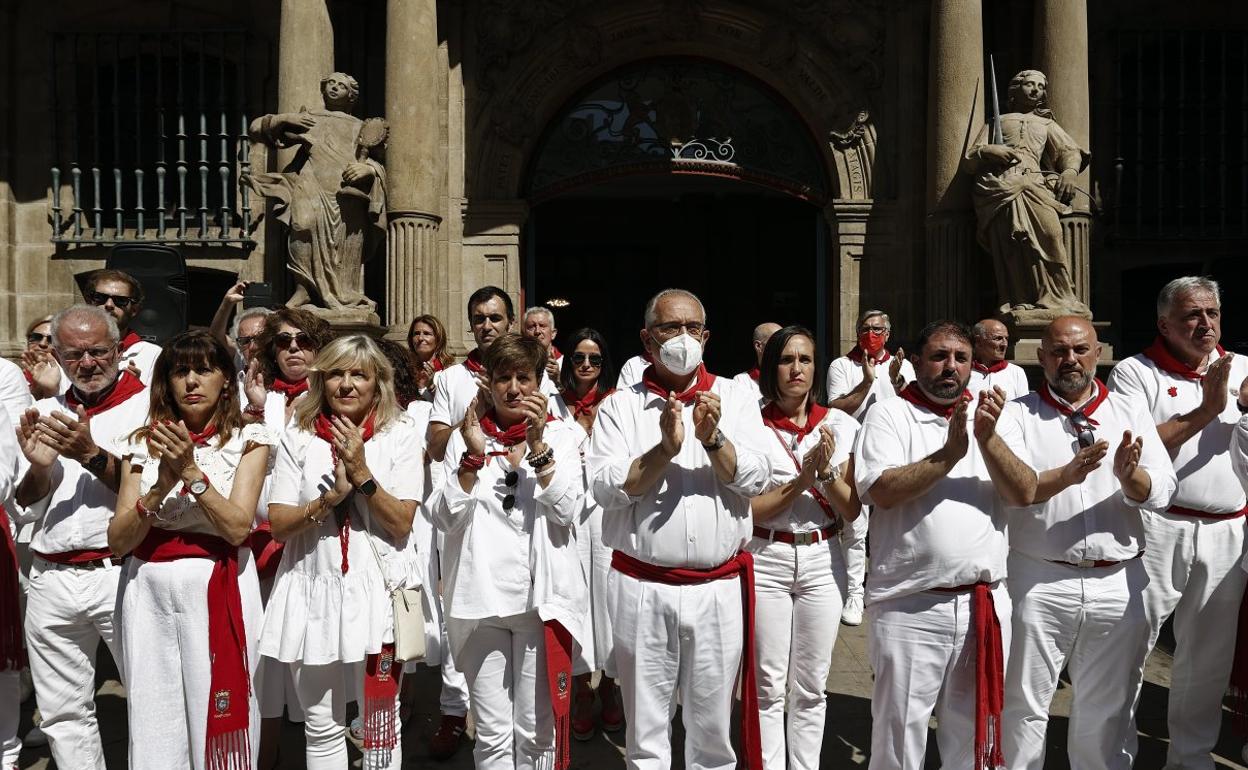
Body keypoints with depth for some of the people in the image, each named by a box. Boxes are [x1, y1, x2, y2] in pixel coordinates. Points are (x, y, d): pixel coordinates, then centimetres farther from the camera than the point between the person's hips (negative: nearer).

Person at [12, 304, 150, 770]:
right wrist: (39, 467, -6)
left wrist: (92, 455, -20)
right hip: (50, 580, 5)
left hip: (121, 572, -5)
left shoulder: (149, 405, -3)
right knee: (62, 713, 14)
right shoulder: (45, 414, 14)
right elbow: (23, 511, 13)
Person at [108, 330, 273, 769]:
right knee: (153, 722, 7)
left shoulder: (247, 440, 2)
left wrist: (192, 471, -18)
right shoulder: (144, 444, 8)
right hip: (149, 590, 2)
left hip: (218, 590, -2)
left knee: (216, 719, 2)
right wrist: (161, 486, -15)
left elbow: (237, 527, -11)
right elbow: (117, 541, -1)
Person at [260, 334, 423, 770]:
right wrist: (331, 497, -16)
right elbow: (278, 525, -1)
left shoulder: (401, 436, -1)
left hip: (376, 590, -2)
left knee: (380, 724, 5)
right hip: (312, 591, 2)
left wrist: (362, 474, -18)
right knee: (321, 726, 13)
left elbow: (401, 524, -7)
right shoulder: (298, 438, 4)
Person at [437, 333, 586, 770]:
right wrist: (474, 456, -13)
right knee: (492, 734, 7)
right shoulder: (465, 438, 7)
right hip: (480, 597, 1)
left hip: (542, 595, -1)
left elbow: (566, 511, -7)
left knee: (537, 730, 6)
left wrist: (537, 444, -16)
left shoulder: (561, 436, 5)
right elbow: (448, 519, -1)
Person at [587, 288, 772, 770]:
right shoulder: (620, 406, 2)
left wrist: (713, 439, -20)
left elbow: (755, 480, -5)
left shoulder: (735, 401, 6)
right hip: (642, 588, -1)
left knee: (712, 729, 13)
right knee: (646, 730, 12)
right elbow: (605, 487, -9)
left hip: (719, 588, 1)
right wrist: (665, 449, -20)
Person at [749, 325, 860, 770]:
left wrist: (827, 471, -17)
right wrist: (802, 479, -20)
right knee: (769, 687, 5)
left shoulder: (841, 427, 1)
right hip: (767, 561, -2)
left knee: (811, 687, 12)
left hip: (823, 560, 2)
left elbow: (853, 511, 0)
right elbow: (749, 510, -10)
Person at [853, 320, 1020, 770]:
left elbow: (1022, 493, -3)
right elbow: (882, 491, -16)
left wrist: (986, 438, -16)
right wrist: (949, 454, -20)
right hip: (910, 608, -4)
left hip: (985, 605, 4)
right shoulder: (890, 415, -2)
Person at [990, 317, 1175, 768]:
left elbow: (1163, 492, -3)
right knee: (1025, 707, 8)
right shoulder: (1018, 413, -2)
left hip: (1118, 583, 3)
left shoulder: (1131, 413, 6)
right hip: (1039, 581, -2)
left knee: (1106, 711, 18)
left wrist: (1130, 477, -24)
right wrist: (1066, 475, -31)